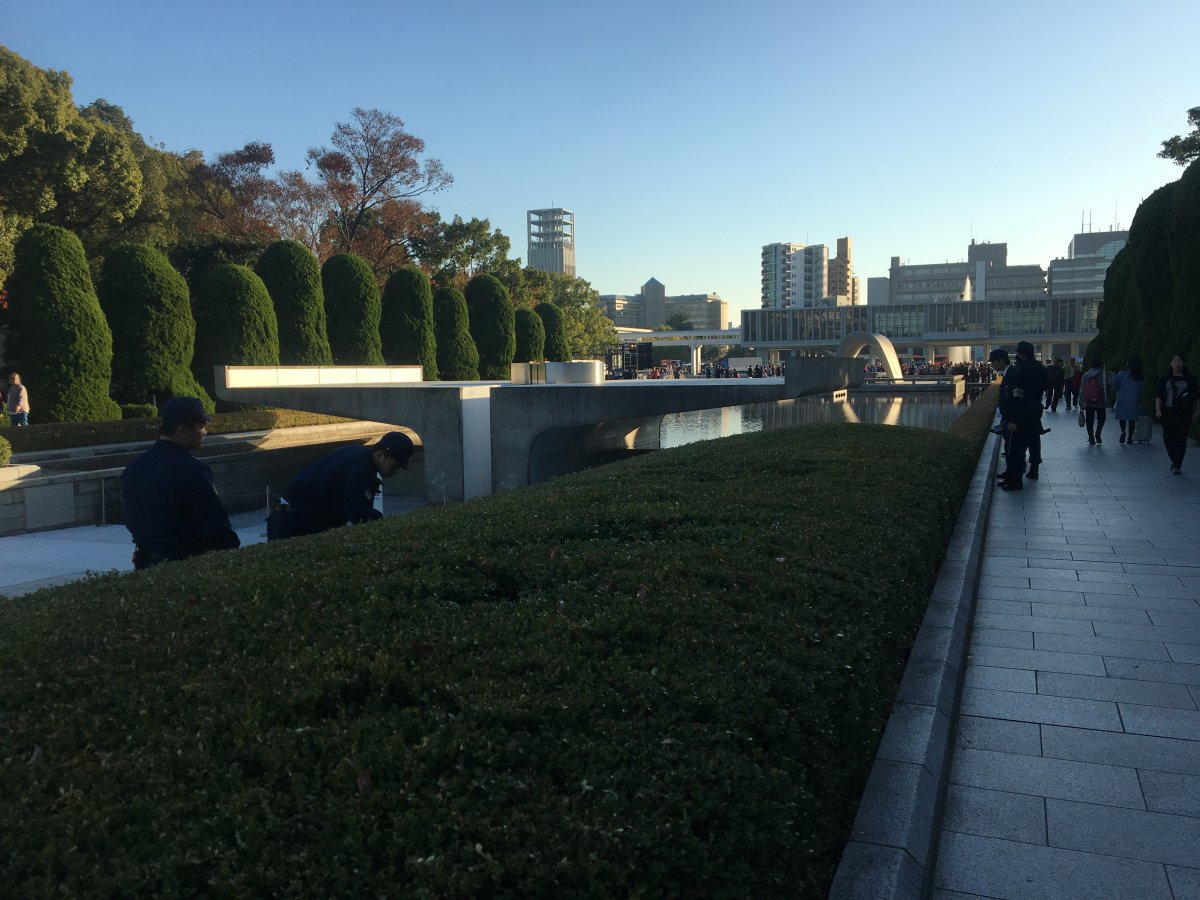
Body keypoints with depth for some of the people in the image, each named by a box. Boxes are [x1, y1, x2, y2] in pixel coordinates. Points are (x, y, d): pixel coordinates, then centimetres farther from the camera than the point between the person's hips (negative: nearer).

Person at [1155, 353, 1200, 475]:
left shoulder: (1190, 378, 6)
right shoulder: (1165, 379, 8)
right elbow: (1159, 396, 5)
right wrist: (1158, 410, -7)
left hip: (1184, 414, -1)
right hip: (1168, 412, 2)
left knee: (1181, 439, -7)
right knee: (1168, 438, 2)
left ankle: (1177, 466, -3)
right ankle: (1175, 461, 25)